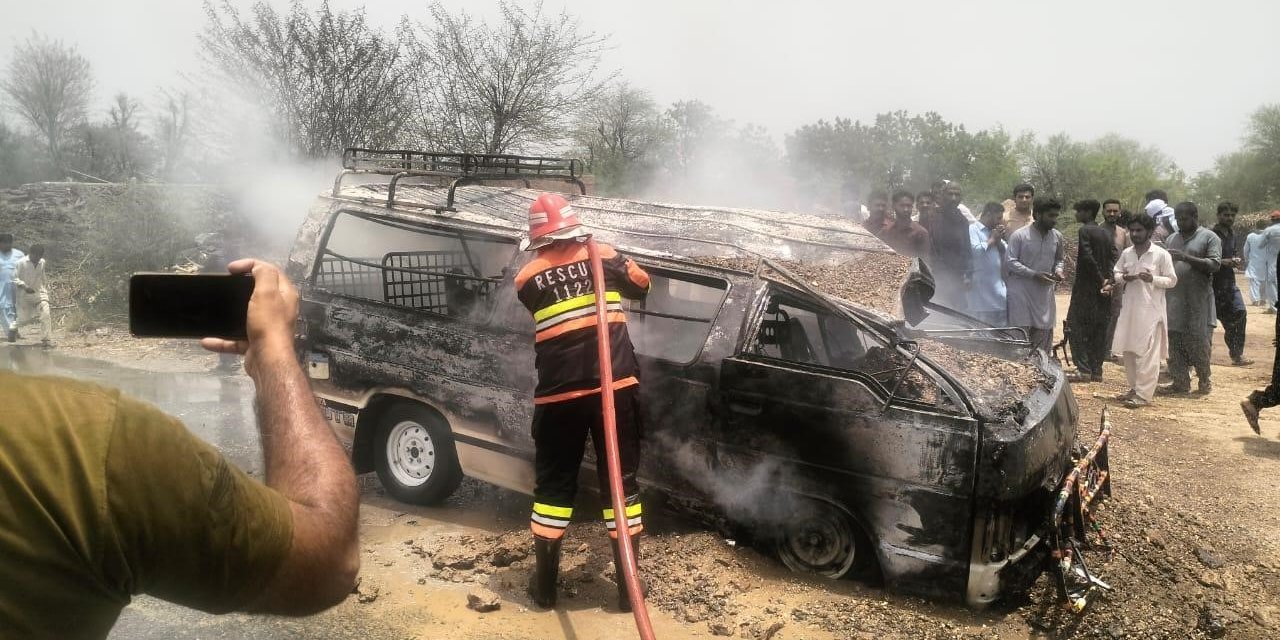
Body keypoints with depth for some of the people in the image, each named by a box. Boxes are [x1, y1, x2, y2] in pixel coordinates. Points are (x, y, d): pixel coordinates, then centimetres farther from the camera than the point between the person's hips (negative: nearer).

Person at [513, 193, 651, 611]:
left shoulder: (528, 279, 4)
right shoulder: (602, 257, 4)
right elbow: (642, 285, 20)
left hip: (559, 394, 0)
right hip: (613, 386, 0)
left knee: (553, 484, 13)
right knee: (621, 482, 9)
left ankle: (545, 586, 20)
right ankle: (628, 585, 14)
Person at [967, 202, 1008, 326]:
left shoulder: (994, 232, 17)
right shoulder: (973, 229, -7)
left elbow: (1008, 253, 16)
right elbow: (975, 250, -23)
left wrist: (999, 240, 0)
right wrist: (992, 240, -9)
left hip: (998, 290, 8)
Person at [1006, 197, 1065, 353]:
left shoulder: (1057, 237, 7)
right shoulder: (1019, 235, -9)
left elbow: (1058, 259, 20)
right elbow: (1011, 262, -12)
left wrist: (1058, 271, -3)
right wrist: (1034, 274, -20)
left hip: (1045, 293, 5)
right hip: (1021, 292, -5)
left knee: (1044, 333, 8)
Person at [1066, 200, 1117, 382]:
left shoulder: (1084, 230, -8)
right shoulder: (1107, 234, 14)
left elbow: (1087, 258, -18)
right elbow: (1114, 259, 4)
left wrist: (1100, 279, -12)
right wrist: (1107, 280, -4)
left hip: (1086, 287, -7)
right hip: (1103, 289, 7)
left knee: (1076, 327, -5)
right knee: (1099, 330, 9)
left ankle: (1084, 370, -11)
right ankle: (1096, 370, 11)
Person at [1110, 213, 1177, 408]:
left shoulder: (1161, 255, -7)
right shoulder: (1126, 253, 8)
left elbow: (1172, 280, -4)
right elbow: (1116, 274, 17)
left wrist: (1153, 279, -21)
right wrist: (1123, 278, -5)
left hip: (1151, 311, -6)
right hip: (1130, 309, 6)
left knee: (1147, 354, -5)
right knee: (1128, 351, 12)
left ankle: (1144, 394, -2)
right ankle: (1135, 387, 24)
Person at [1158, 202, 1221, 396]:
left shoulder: (1209, 238, -1)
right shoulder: (1172, 239, 16)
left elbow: (1214, 265, -12)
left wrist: (1185, 257, -21)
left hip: (1198, 302, -5)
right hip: (1174, 301, 5)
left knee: (1199, 341, -1)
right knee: (1175, 342, 4)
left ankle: (1204, 379, 18)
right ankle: (1180, 382, 11)